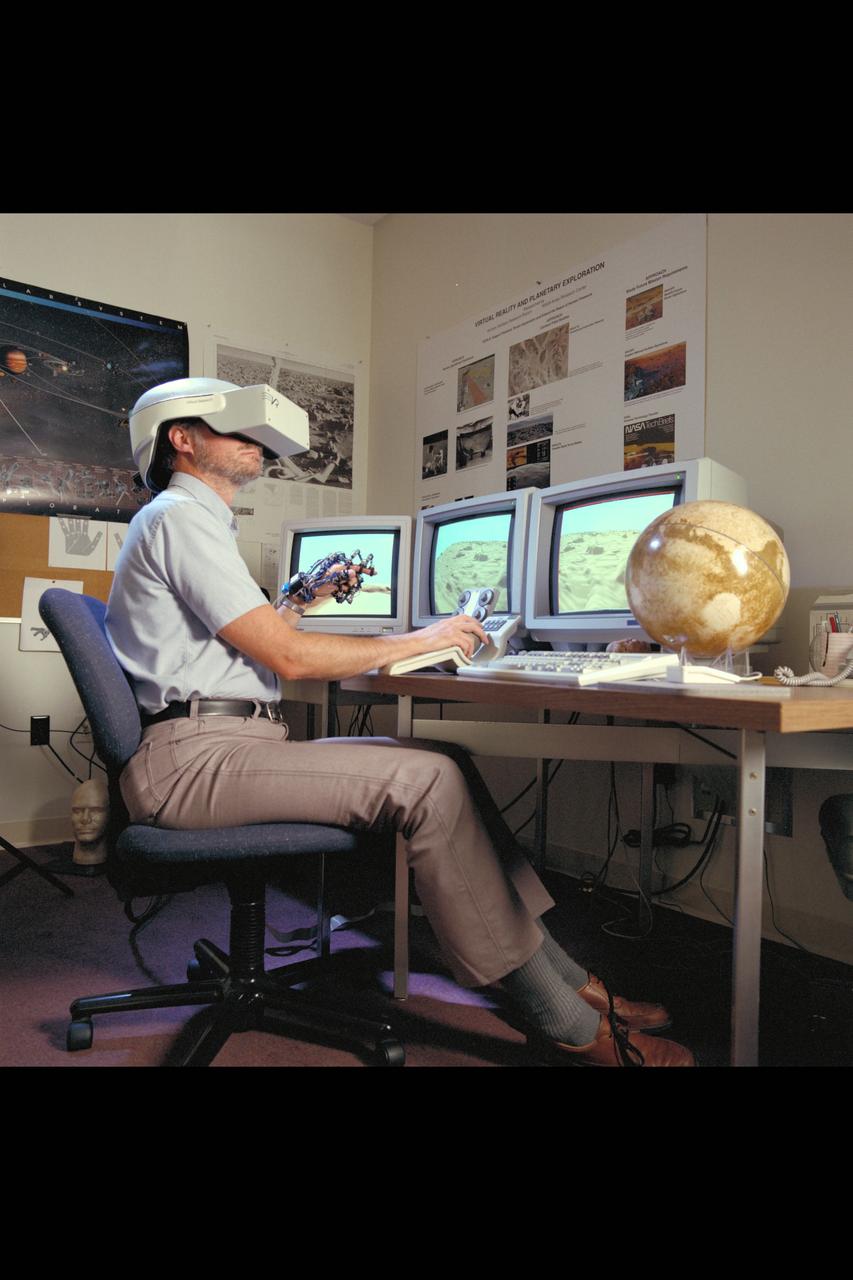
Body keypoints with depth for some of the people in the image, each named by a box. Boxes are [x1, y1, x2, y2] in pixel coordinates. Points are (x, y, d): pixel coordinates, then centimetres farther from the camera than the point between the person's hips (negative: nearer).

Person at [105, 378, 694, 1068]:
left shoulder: (196, 519, 24)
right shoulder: (179, 516, -8)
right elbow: (286, 658, -16)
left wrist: (299, 601, 18)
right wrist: (418, 641, -8)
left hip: (241, 743, 9)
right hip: (195, 758, -9)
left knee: (446, 763, -4)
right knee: (428, 780, -23)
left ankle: (565, 977, -1)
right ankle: (566, 1024, -13)